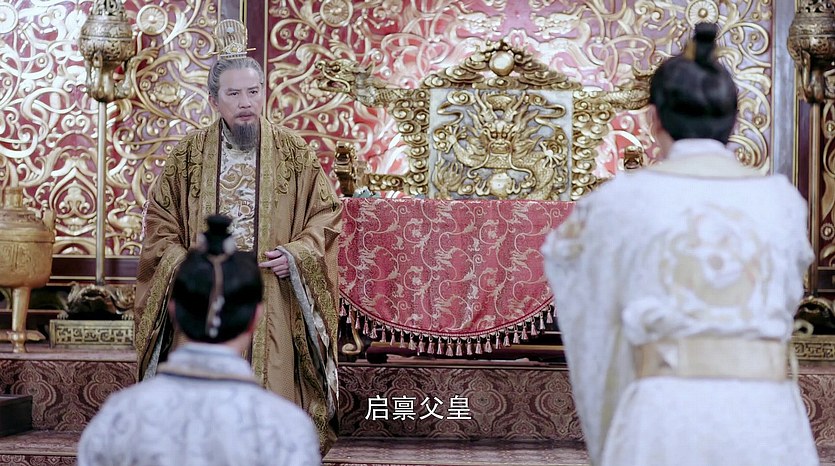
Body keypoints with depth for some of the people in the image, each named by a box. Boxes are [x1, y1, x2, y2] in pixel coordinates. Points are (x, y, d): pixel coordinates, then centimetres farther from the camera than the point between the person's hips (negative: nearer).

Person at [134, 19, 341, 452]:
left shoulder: (292, 151, 3)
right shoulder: (187, 154, 5)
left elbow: (325, 212, 6)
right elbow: (159, 222, 9)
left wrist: (298, 253, -9)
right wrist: (182, 265, -7)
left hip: (272, 310, 0)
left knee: (271, 389, -1)